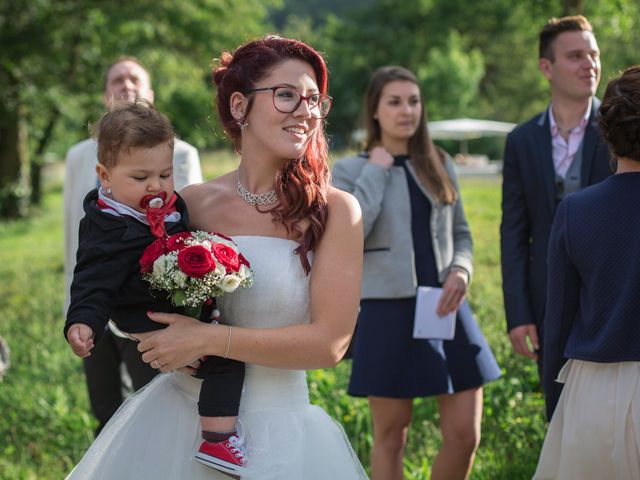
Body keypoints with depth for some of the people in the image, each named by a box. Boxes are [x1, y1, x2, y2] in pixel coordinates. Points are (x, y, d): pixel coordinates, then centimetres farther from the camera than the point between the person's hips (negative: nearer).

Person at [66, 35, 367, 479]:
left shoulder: (335, 211, -10)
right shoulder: (191, 204, -1)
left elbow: (330, 342, -15)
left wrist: (210, 339, -19)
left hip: (277, 431, -3)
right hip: (174, 417, 3)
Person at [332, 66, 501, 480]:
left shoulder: (440, 165, 10)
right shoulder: (351, 170, -1)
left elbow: (461, 233, 16)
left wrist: (461, 271, -5)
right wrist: (376, 170, -11)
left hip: (445, 311, 4)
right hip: (389, 314, -3)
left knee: (465, 435, 1)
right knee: (391, 438, 6)